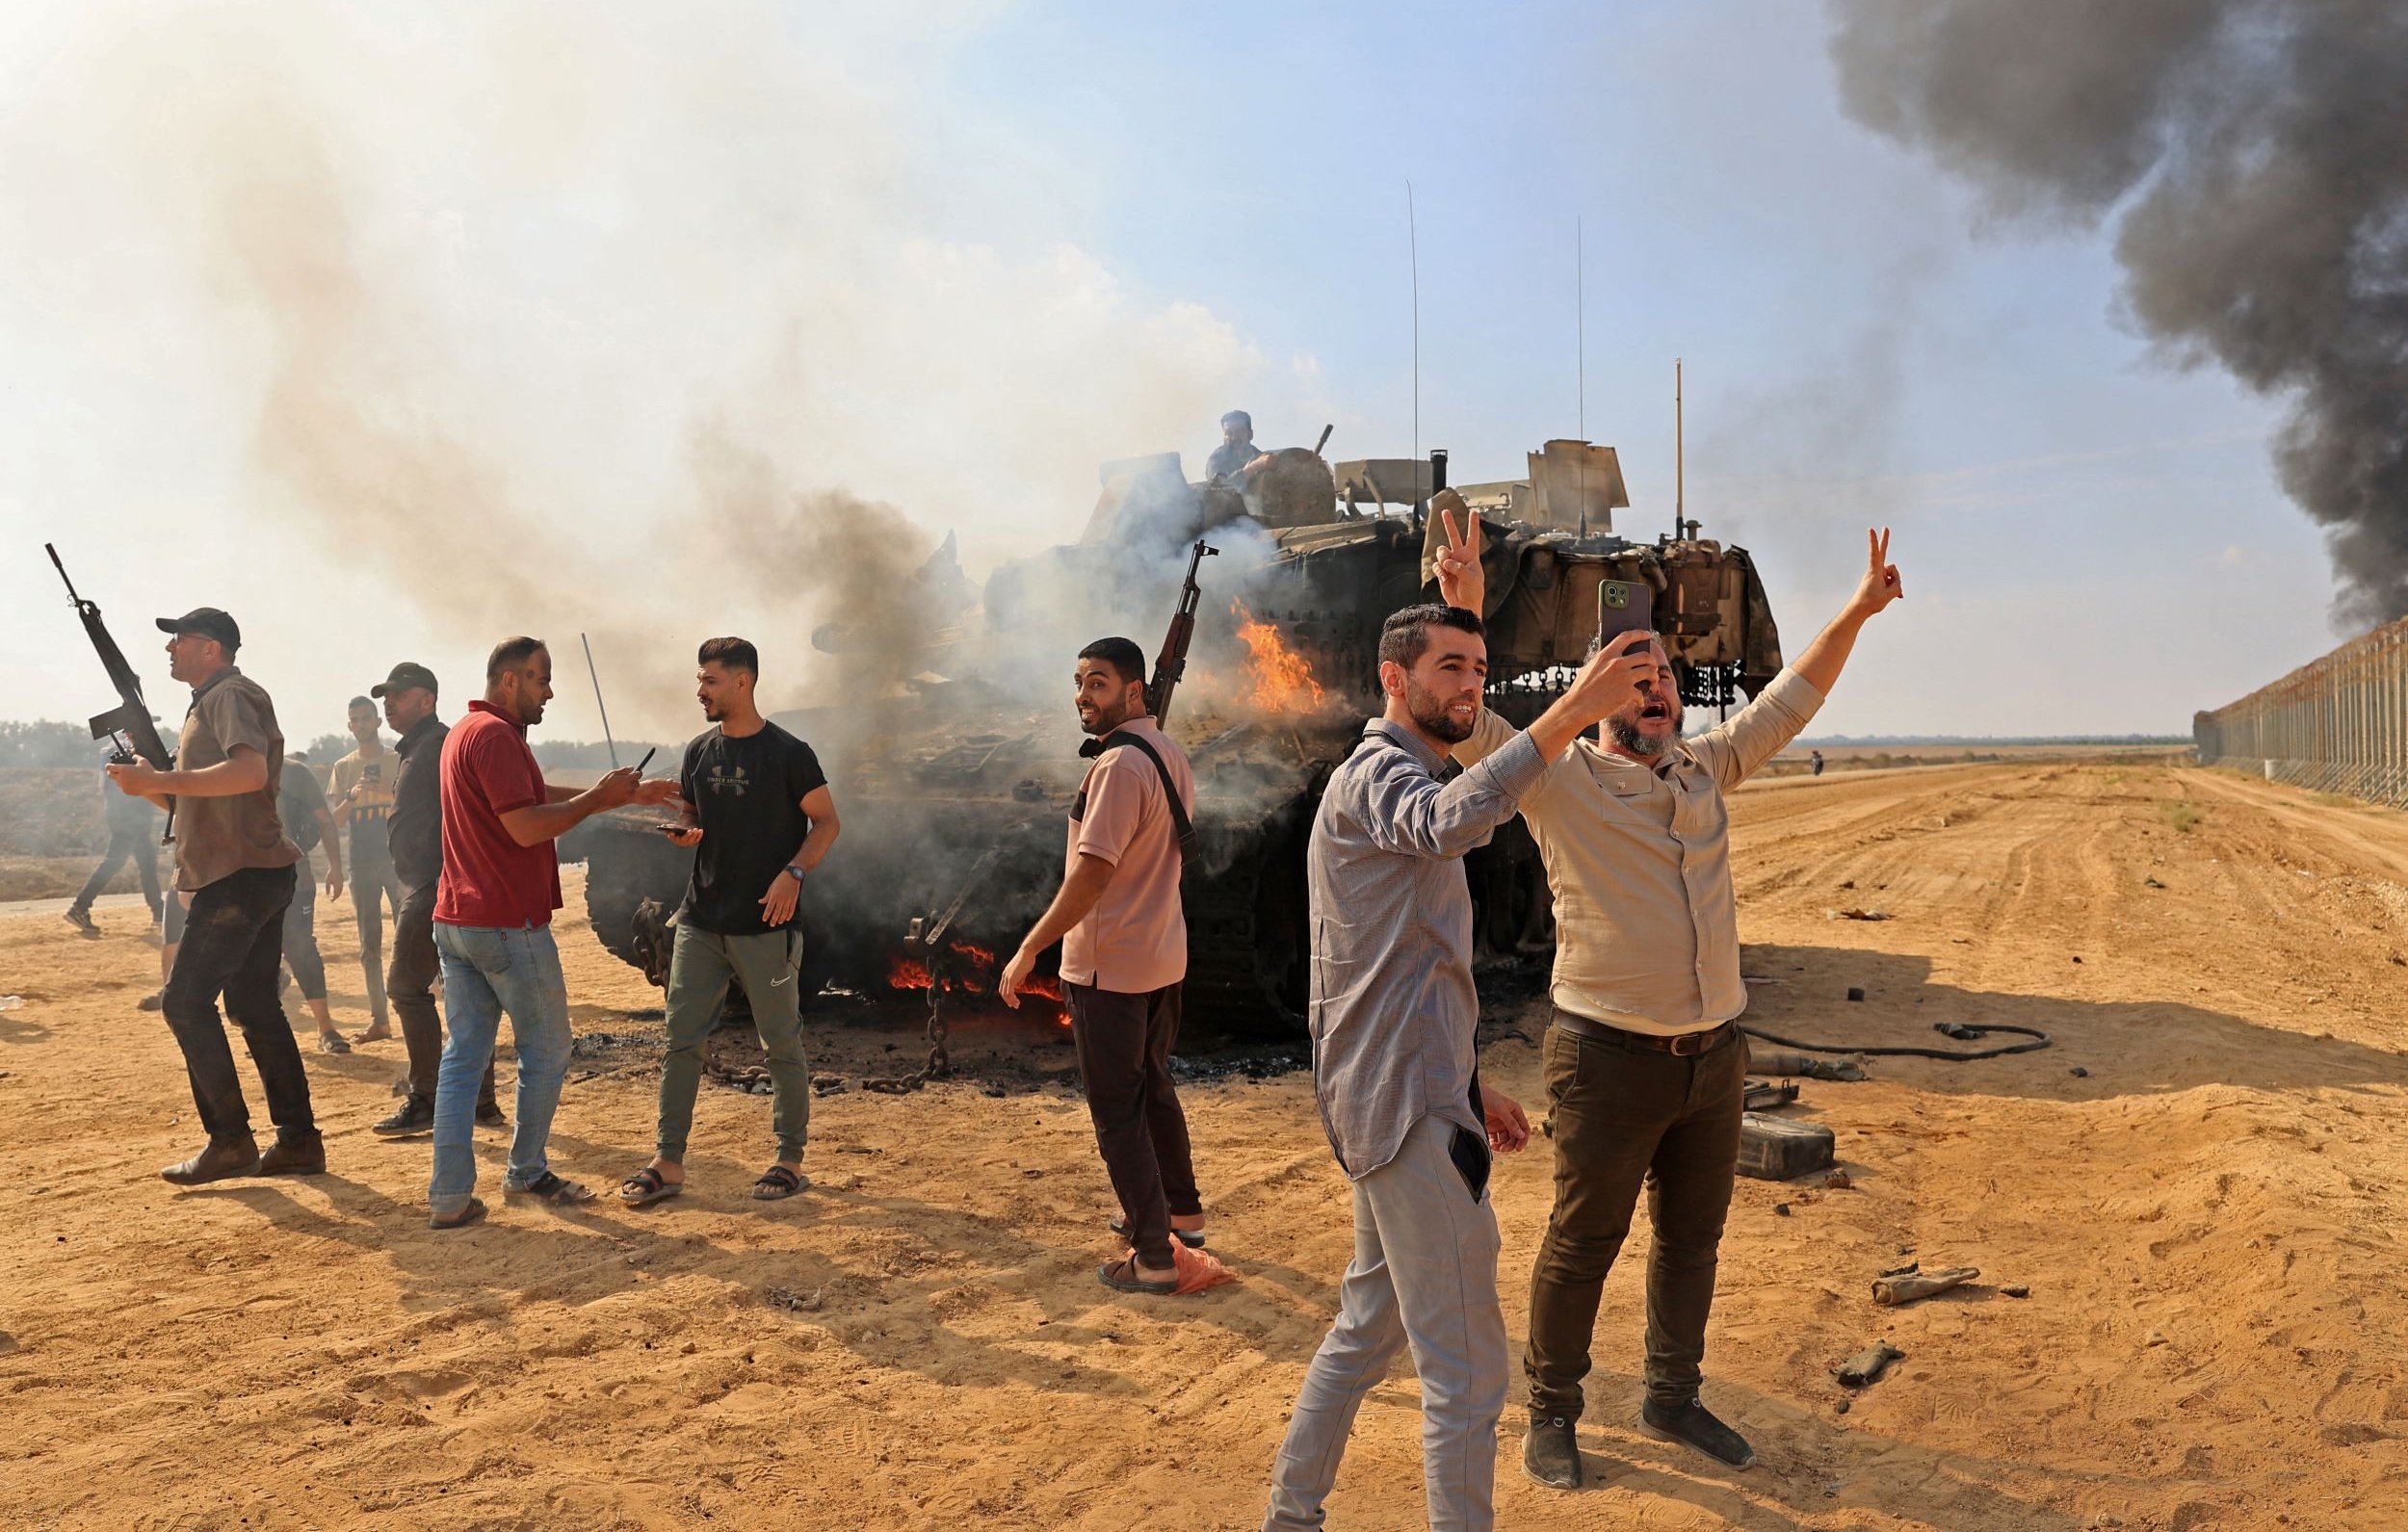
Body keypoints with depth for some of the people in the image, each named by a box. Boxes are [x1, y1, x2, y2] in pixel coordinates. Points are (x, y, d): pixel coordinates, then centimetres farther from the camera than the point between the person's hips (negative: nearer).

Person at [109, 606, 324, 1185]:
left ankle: (230, 1141, -3)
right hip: (255, 877, 10)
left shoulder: (230, 694, -10)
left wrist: (159, 781, -25)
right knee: (255, 1007, 11)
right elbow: (198, 798, 26)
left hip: (241, 876, -10)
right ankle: (298, 1141, 13)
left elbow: (251, 772, -29)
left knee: (185, 1002, -7)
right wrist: (150, 781, 9)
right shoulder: (210, 702, 23)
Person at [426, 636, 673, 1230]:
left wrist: (628, 794, 18)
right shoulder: (496, 736, -15)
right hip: (508, 924, -9)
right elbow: (527, 826, -22)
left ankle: (450, 1197, 6)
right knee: (547, 1051, 7)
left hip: (455, 923, 9)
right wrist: (601, 797, -12)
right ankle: (526, 1171, 18)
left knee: (463, 1056, 8)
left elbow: (541, 797, 20)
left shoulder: (464, 731, 18)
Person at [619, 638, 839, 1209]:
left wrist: (794, 872, -19)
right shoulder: (700, 752, 9)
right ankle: (668, 1162, 13)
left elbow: (826, 822, -4)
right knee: (681, 1039, 5)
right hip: (701, 920, 6)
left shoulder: (787, 753, -8)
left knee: (781, 1044, 3)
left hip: (766, 925, -5)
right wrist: (683, 832, -4)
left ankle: (790, 1160, 16)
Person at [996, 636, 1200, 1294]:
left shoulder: (1120, 765, -22)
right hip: (1164, 956, 9)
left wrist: (1028, 951, -21)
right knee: (1153, 1089, 24)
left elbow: (1091, 874, -26)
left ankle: (1153, 1258, 5)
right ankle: (1181, 1213, 38)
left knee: (1117, 1111, 0)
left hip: (1109, 966, -9)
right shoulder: (1170, 755, 7)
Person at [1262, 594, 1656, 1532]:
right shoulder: (1377, 773, -12)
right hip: (1408, 1111, -11)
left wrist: (1472, 1087, 21)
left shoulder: (1397, 780, 20)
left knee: (1370, 1325, 22)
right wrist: (1572, 711, -47)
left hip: (1396, 1101, 11)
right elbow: (1452, 820, -40)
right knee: (1465, 1368, -4)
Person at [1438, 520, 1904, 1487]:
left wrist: (1854, 613, 14)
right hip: (1611, 1058, -6)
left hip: (1716, 1053, 6)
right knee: (1582, 1246, 6)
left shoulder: (1704, 770, 9)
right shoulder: (1560, 780, -9)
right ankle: (1551, 1415, 24)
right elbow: (1467, 724, -21)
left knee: (1691, 1241, 18)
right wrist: (1461, 613, -35)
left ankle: (1672, 1399, 37)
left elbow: (1787, 702, 19)